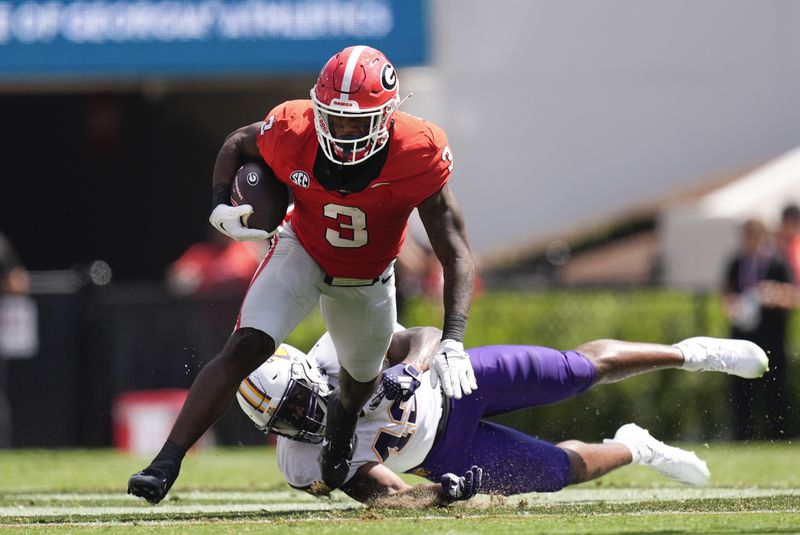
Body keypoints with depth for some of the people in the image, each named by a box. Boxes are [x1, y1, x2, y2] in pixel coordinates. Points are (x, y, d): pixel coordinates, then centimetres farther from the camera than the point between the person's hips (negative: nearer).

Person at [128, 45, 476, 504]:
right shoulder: (293, 132, -31)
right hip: (303, 254, -1)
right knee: (245, 349, -23)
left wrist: (453, 342, -42)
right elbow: (238, 144, -5)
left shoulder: (418, 155, -35)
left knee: (363, 377, 25)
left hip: (369, 277, 1)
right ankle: (165, 465, -23)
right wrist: (222, 207, -23)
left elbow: (457, 256, -31)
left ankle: (342, 419, 64)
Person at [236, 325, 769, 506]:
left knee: (587, 368, 5)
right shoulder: (307, 462, -27)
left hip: (456, 385, 0)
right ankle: (633, 449, 41)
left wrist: (410, 367, -42)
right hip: (448, 455, 0)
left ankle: (688, 354, 33)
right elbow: (384, 495, -22)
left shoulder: (337, 353, -28)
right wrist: (435, 495, -40)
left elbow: (428, 335, -21)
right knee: (563, 469, 5)